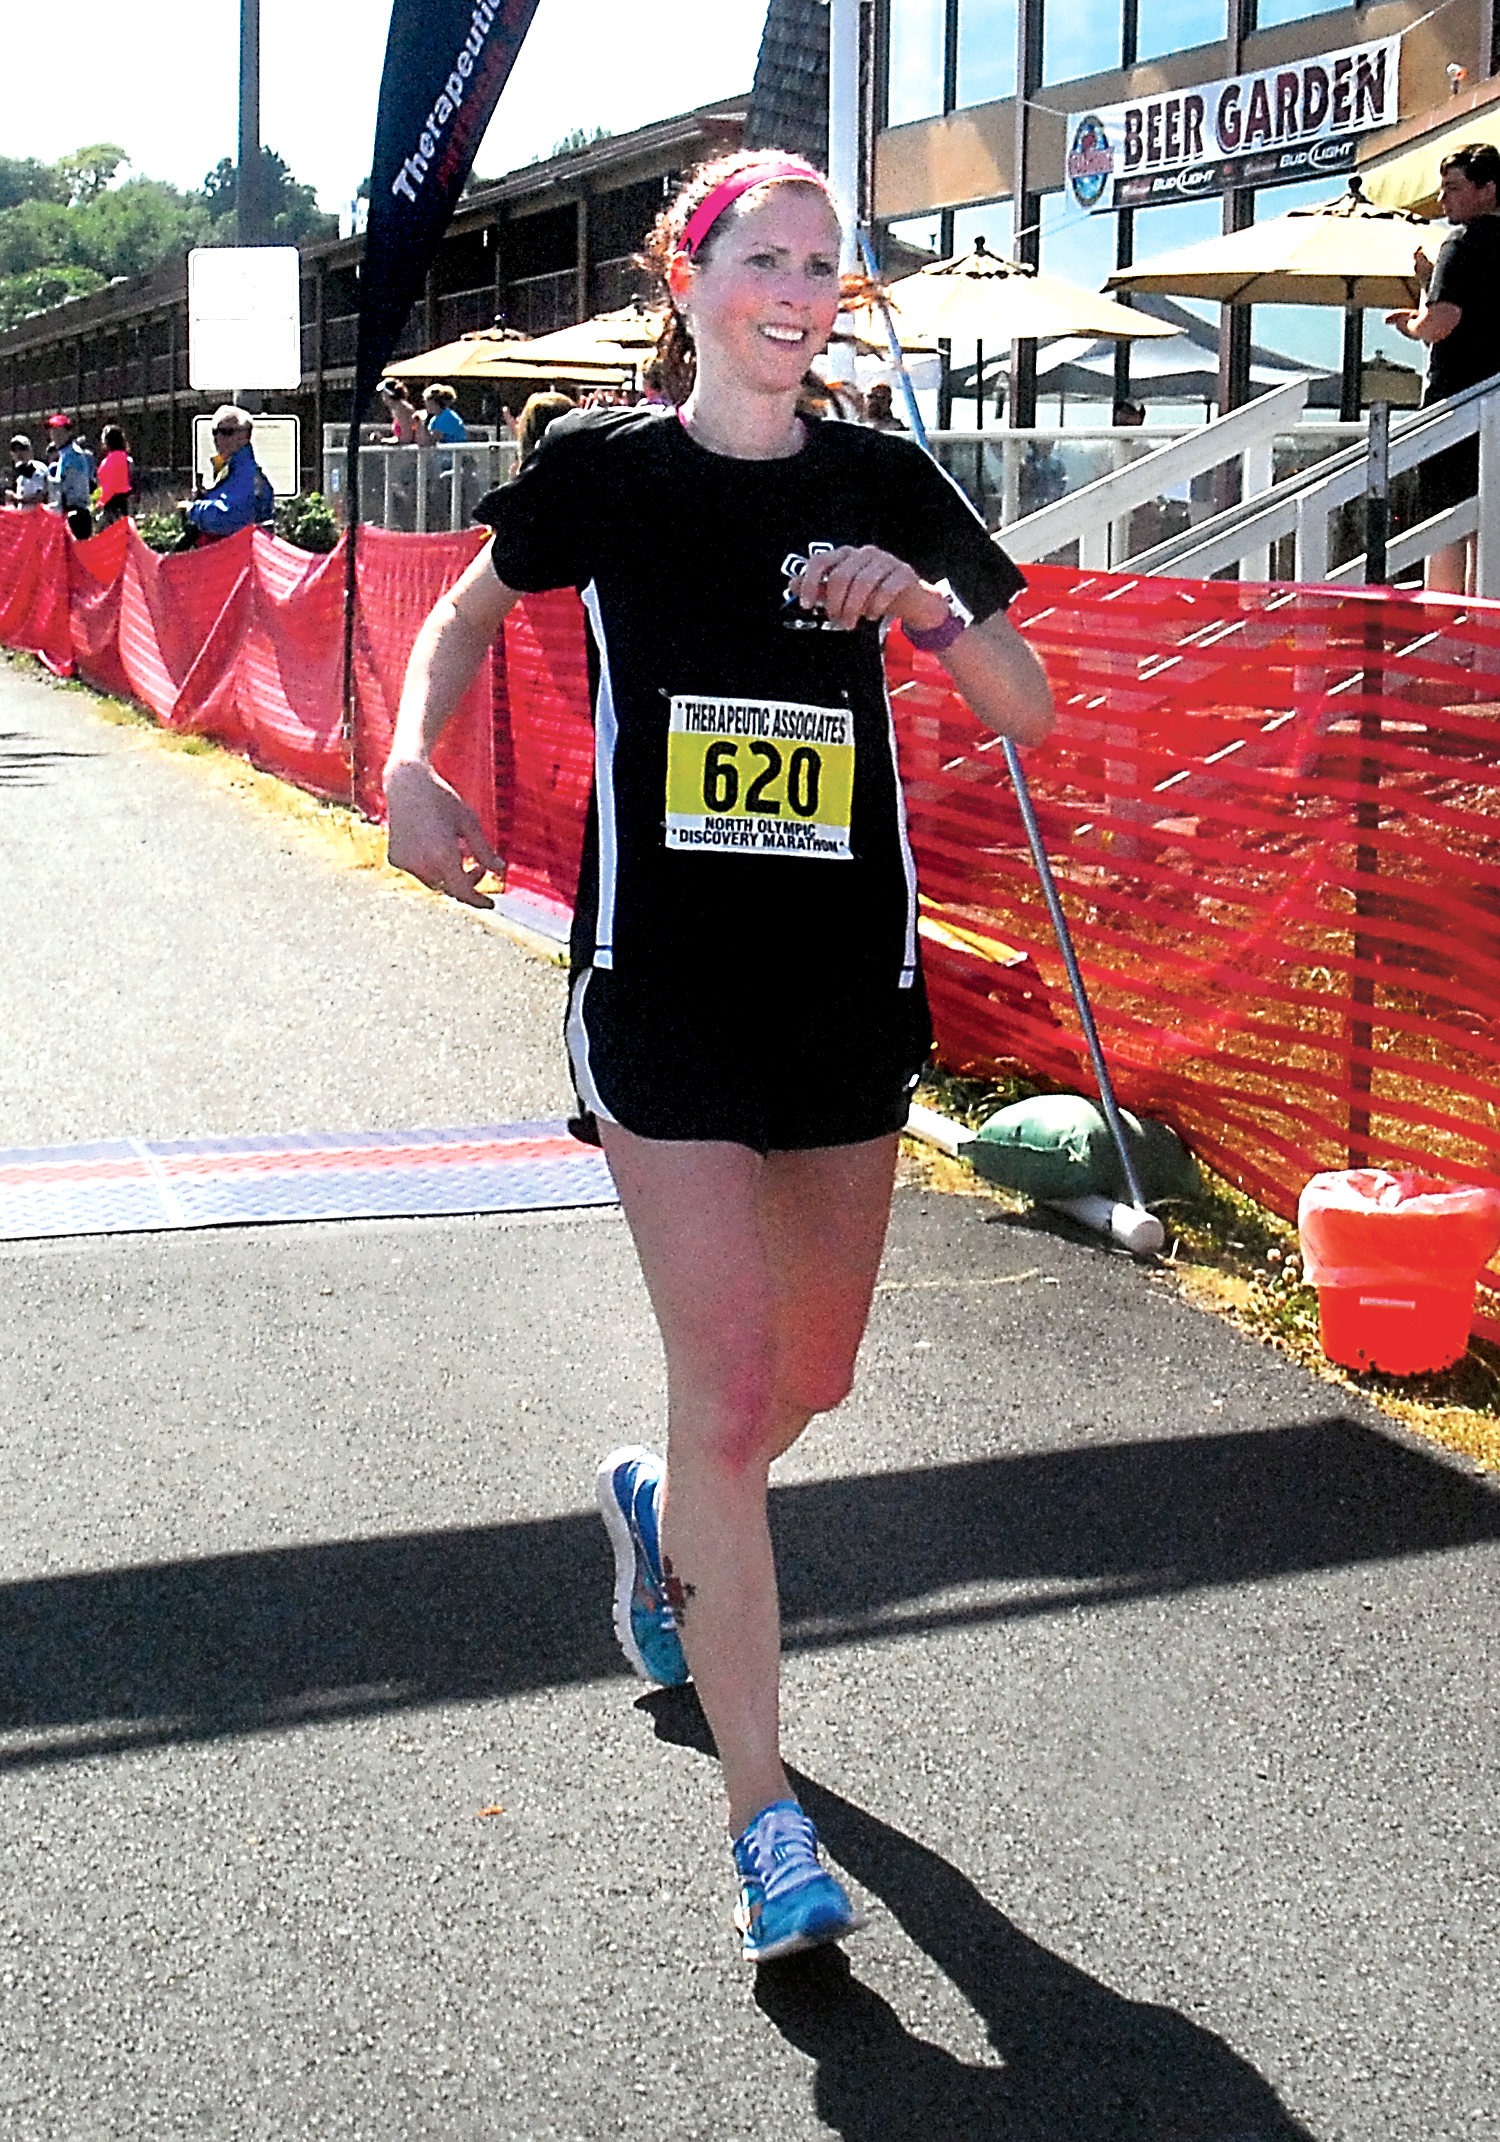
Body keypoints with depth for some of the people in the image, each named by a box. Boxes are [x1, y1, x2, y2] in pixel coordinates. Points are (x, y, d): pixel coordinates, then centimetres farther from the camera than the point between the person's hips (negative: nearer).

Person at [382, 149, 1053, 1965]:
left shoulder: (887, 488, 5)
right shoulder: (602, 472, 0)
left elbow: (1029, 715, 6)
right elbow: (470, 608, 17)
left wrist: (931, 605, -12)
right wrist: (409, 765, 0)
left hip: (849, 981, 4)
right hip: (662, 983, -3)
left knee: (811, 1375, 14)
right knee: (732, 1392, -9)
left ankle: (659, 1507, 50)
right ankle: (764, 1824, 1)